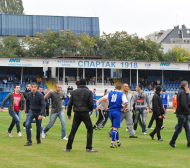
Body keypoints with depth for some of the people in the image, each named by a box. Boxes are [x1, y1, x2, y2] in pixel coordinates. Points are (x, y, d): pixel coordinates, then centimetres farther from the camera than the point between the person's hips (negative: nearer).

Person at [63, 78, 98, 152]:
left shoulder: (74, 92, 8)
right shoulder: (89, 92, -1)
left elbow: (70, 104, 8)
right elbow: (91, 104, -5)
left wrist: (69, 114, 17)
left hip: (77, 114, 3)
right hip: (85, 114, -3)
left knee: (73, 131, 7)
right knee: (90, 130, 6)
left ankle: (68, 147, 7)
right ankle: (89, 148, -1)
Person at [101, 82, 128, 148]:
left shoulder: (110, 93, 7)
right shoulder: (121, 94, -6)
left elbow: (102, 100, 4)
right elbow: (126, 103, -20)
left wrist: (106, 108, 7)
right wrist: (123, 109, -7)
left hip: (110, 112, 4)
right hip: (117, 112, -4)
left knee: (115, 127, 18)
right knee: (115, 128, -2)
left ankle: (118, 141, 28)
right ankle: (112, 143, -7)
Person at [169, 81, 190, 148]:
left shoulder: (180, 91, 14)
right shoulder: (183, 92, -16)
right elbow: (184, 104, -23)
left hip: (183, 115, 10)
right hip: (182, 114, -10)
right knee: (179, 129, 0)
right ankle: (172, 142, 10)